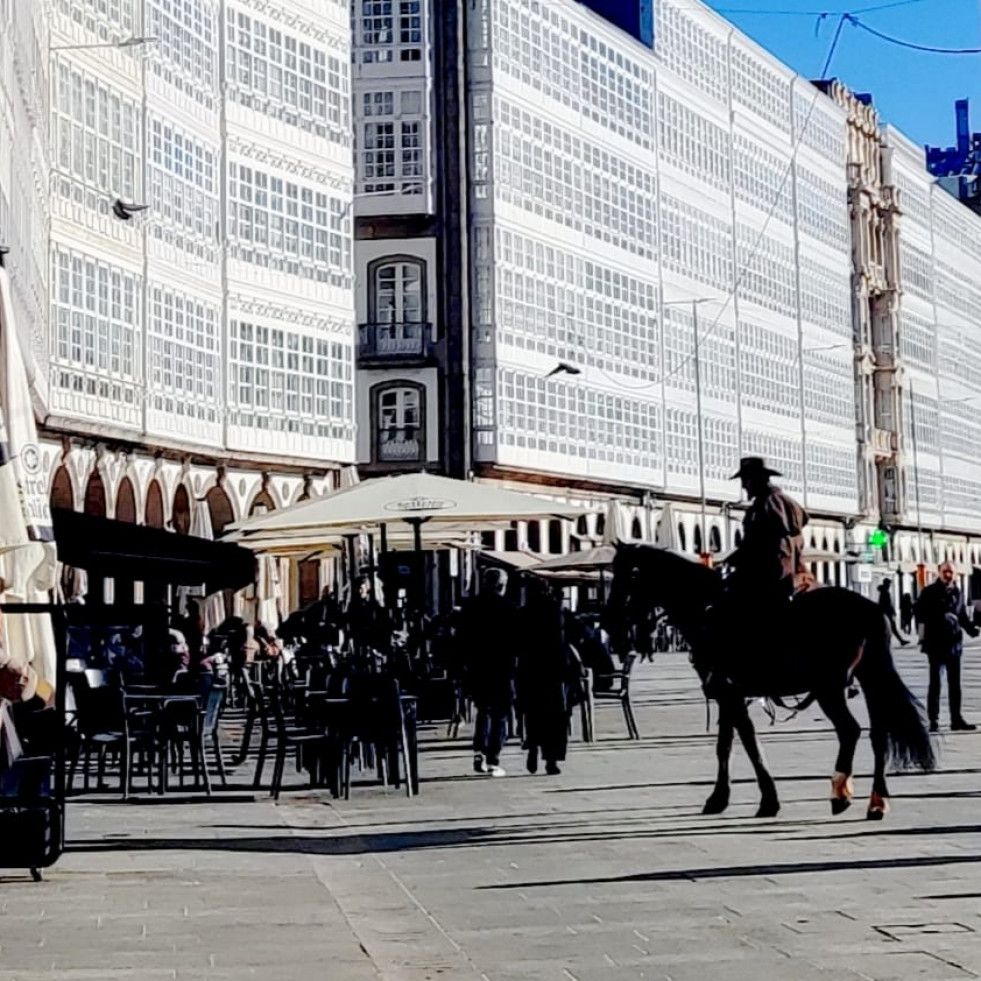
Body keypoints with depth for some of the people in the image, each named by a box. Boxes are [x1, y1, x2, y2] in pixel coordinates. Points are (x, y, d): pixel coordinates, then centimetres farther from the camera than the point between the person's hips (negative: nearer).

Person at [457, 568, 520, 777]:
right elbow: (515, 639, -7)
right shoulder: (508, 607, -8)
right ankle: (493, 761, -3)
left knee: (482, 710, 18)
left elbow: (463, 638, 7)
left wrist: (467, 662, 12)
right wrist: (511, 659, 4)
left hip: (476, 667, 4)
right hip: (501, 668, -4)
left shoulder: (470, 606, 4)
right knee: (499, 714, 2)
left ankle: (479, 752, 3)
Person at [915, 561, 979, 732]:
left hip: (954, 643, 5)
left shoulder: (957, 593, 10)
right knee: (935, 682, -2)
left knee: (955, 683, 9)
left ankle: (956, 719, 15)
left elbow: (963, 615, 15)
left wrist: (971, 628, -2)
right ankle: (933, 720, 2)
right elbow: (919, 611, -6)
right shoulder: (929, 592, -3)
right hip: (936, 643, -5)